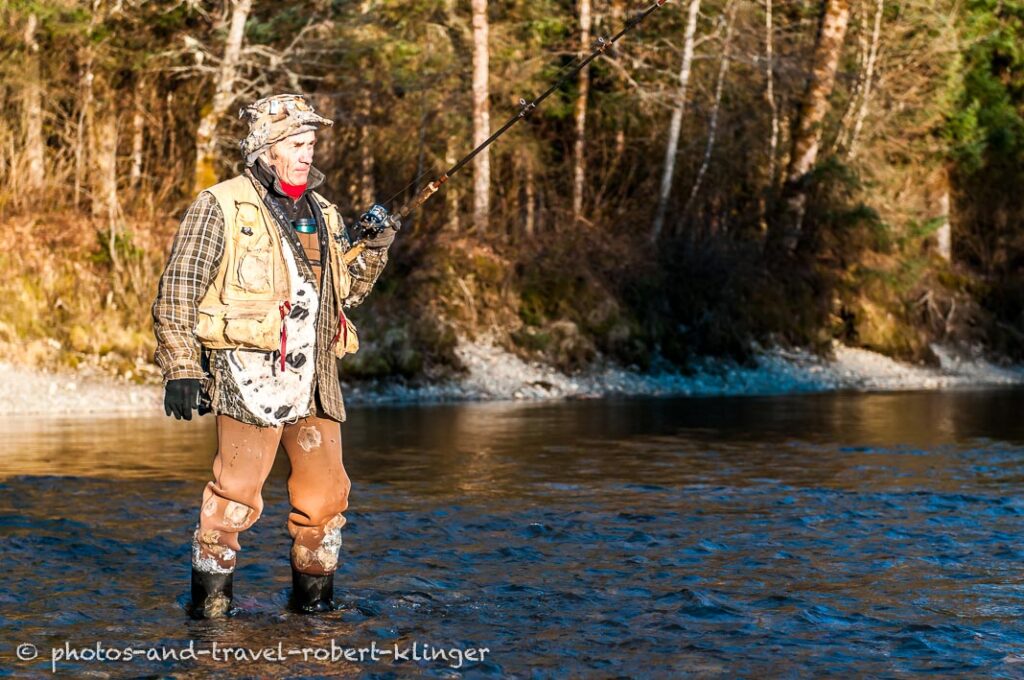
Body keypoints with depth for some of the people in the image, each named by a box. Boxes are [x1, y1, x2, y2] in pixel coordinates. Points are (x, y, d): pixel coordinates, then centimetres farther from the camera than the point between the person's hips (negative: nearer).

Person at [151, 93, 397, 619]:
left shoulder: (322, 214, 19)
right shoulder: (221, 206, -1)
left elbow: (347, 290, 25)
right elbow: (177, 291, -3)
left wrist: (375, 246, 8)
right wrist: (180, 369, -9)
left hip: (313, 378, 6)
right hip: (250, 376, -6)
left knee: (326, 493, 8)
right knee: (235, 493, -8)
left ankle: (312, 595, 22)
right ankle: (209, 602, 4)